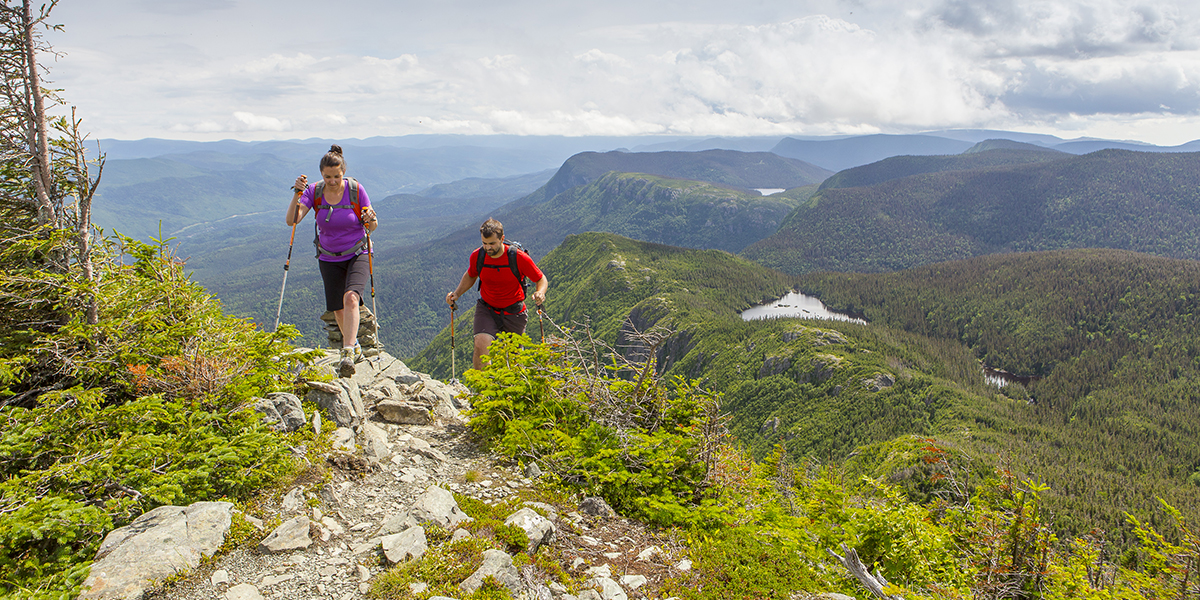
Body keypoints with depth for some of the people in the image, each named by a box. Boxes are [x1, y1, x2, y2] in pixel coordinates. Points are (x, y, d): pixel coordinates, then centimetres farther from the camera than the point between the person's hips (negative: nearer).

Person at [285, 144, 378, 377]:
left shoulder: (356, 189, -13)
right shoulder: (314, 191, -8)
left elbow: (372, 227, -6)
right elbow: (291, 220, -17)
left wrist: (371, 220, -29)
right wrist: (297, 194, -30)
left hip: (357, 255, -3)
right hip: (329, 259, 3)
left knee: (351, 298, -27)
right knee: (338, 310, 9)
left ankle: (347, 353, -31)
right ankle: (355, 347, 35)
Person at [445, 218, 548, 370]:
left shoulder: (519, 257, -20)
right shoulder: (477, 256, -12)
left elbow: (541, 279, -6)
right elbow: (470, 276, 11)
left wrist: (540, 292, -29)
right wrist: (456, 294, -4)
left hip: (514, 312, -1)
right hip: (487, 308, 1)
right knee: (481, 344, -27)